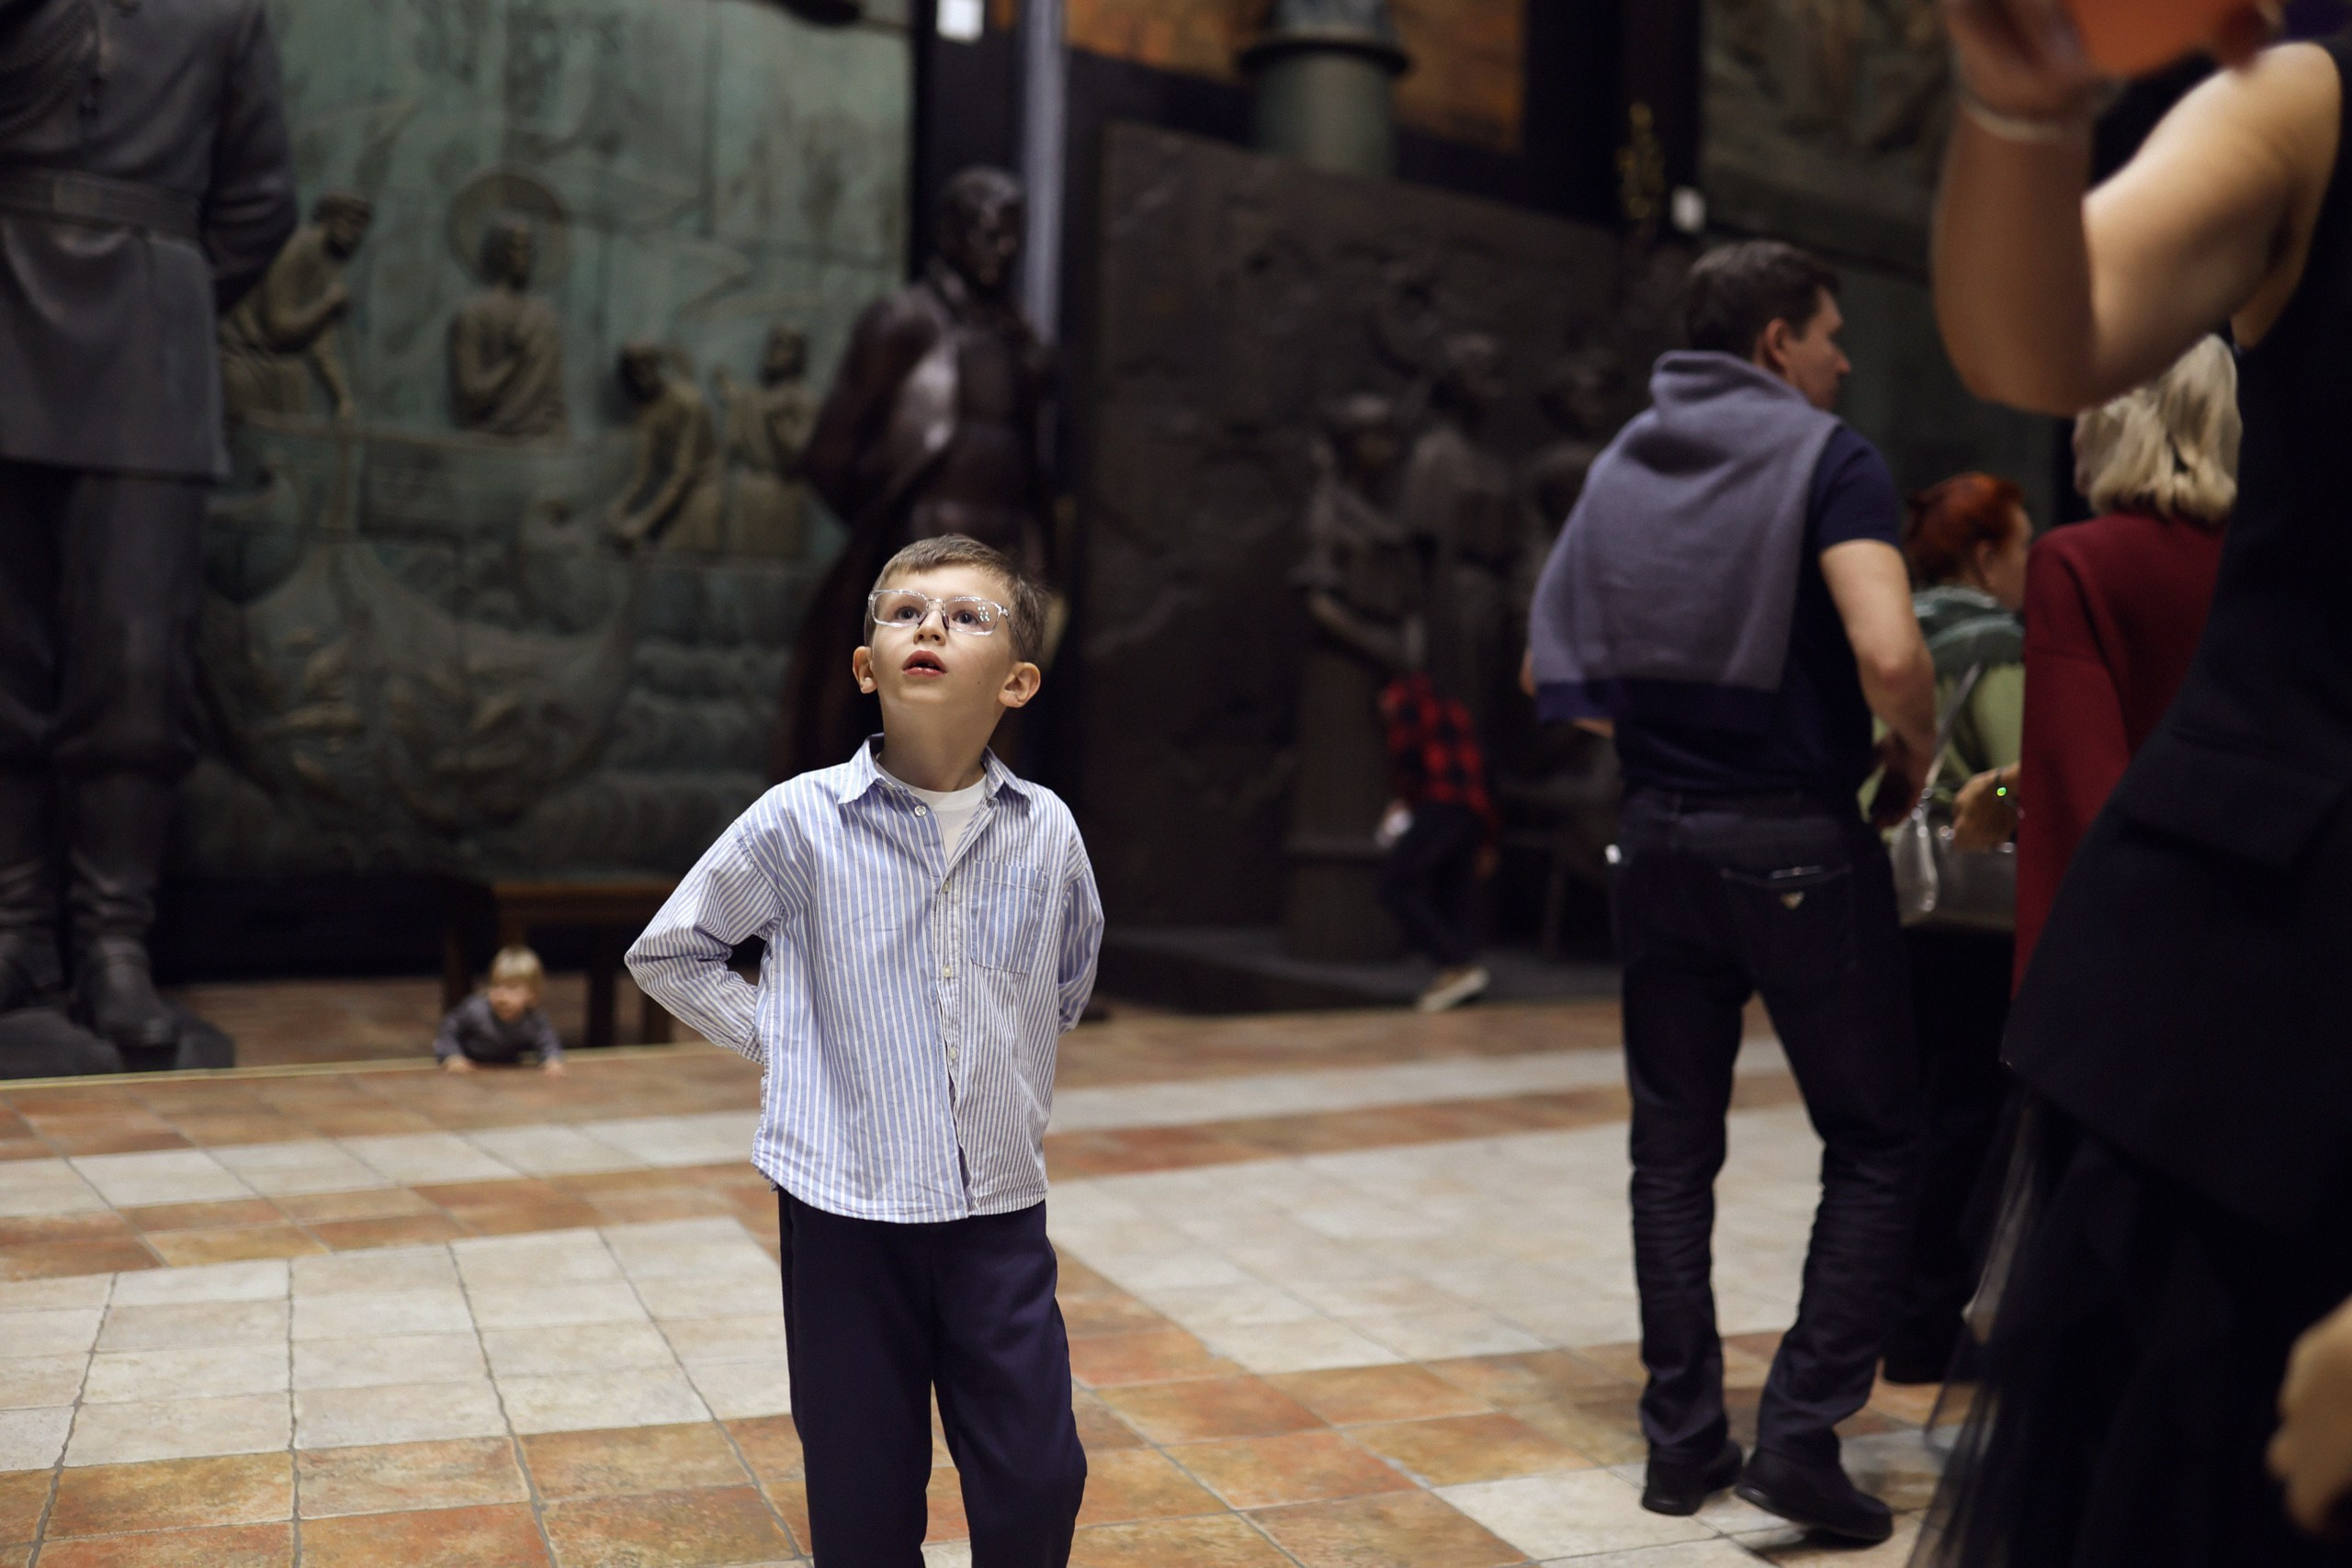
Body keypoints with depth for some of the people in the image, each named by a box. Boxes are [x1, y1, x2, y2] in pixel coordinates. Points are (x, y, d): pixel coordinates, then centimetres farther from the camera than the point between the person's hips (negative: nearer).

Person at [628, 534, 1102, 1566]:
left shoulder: (1047, 833, 0)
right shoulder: (800, 822, -7)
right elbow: (667, 951, 5)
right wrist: (778, 1041, -2)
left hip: (1001, 1209, 2)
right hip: (847, 1207, -2)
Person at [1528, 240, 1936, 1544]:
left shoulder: (1619, 468, 10)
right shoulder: (1826, 459, -8)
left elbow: (1551, 675, 11)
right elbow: (1888, 651, -22)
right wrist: (1914, 750, -4)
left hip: (1659, 837, 6)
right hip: (1798, 845, -5)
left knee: (1673, 1146, 13)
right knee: (1873, 1143, 8)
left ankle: (1681, 1439, 18)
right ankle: (1800, 1431, 2)